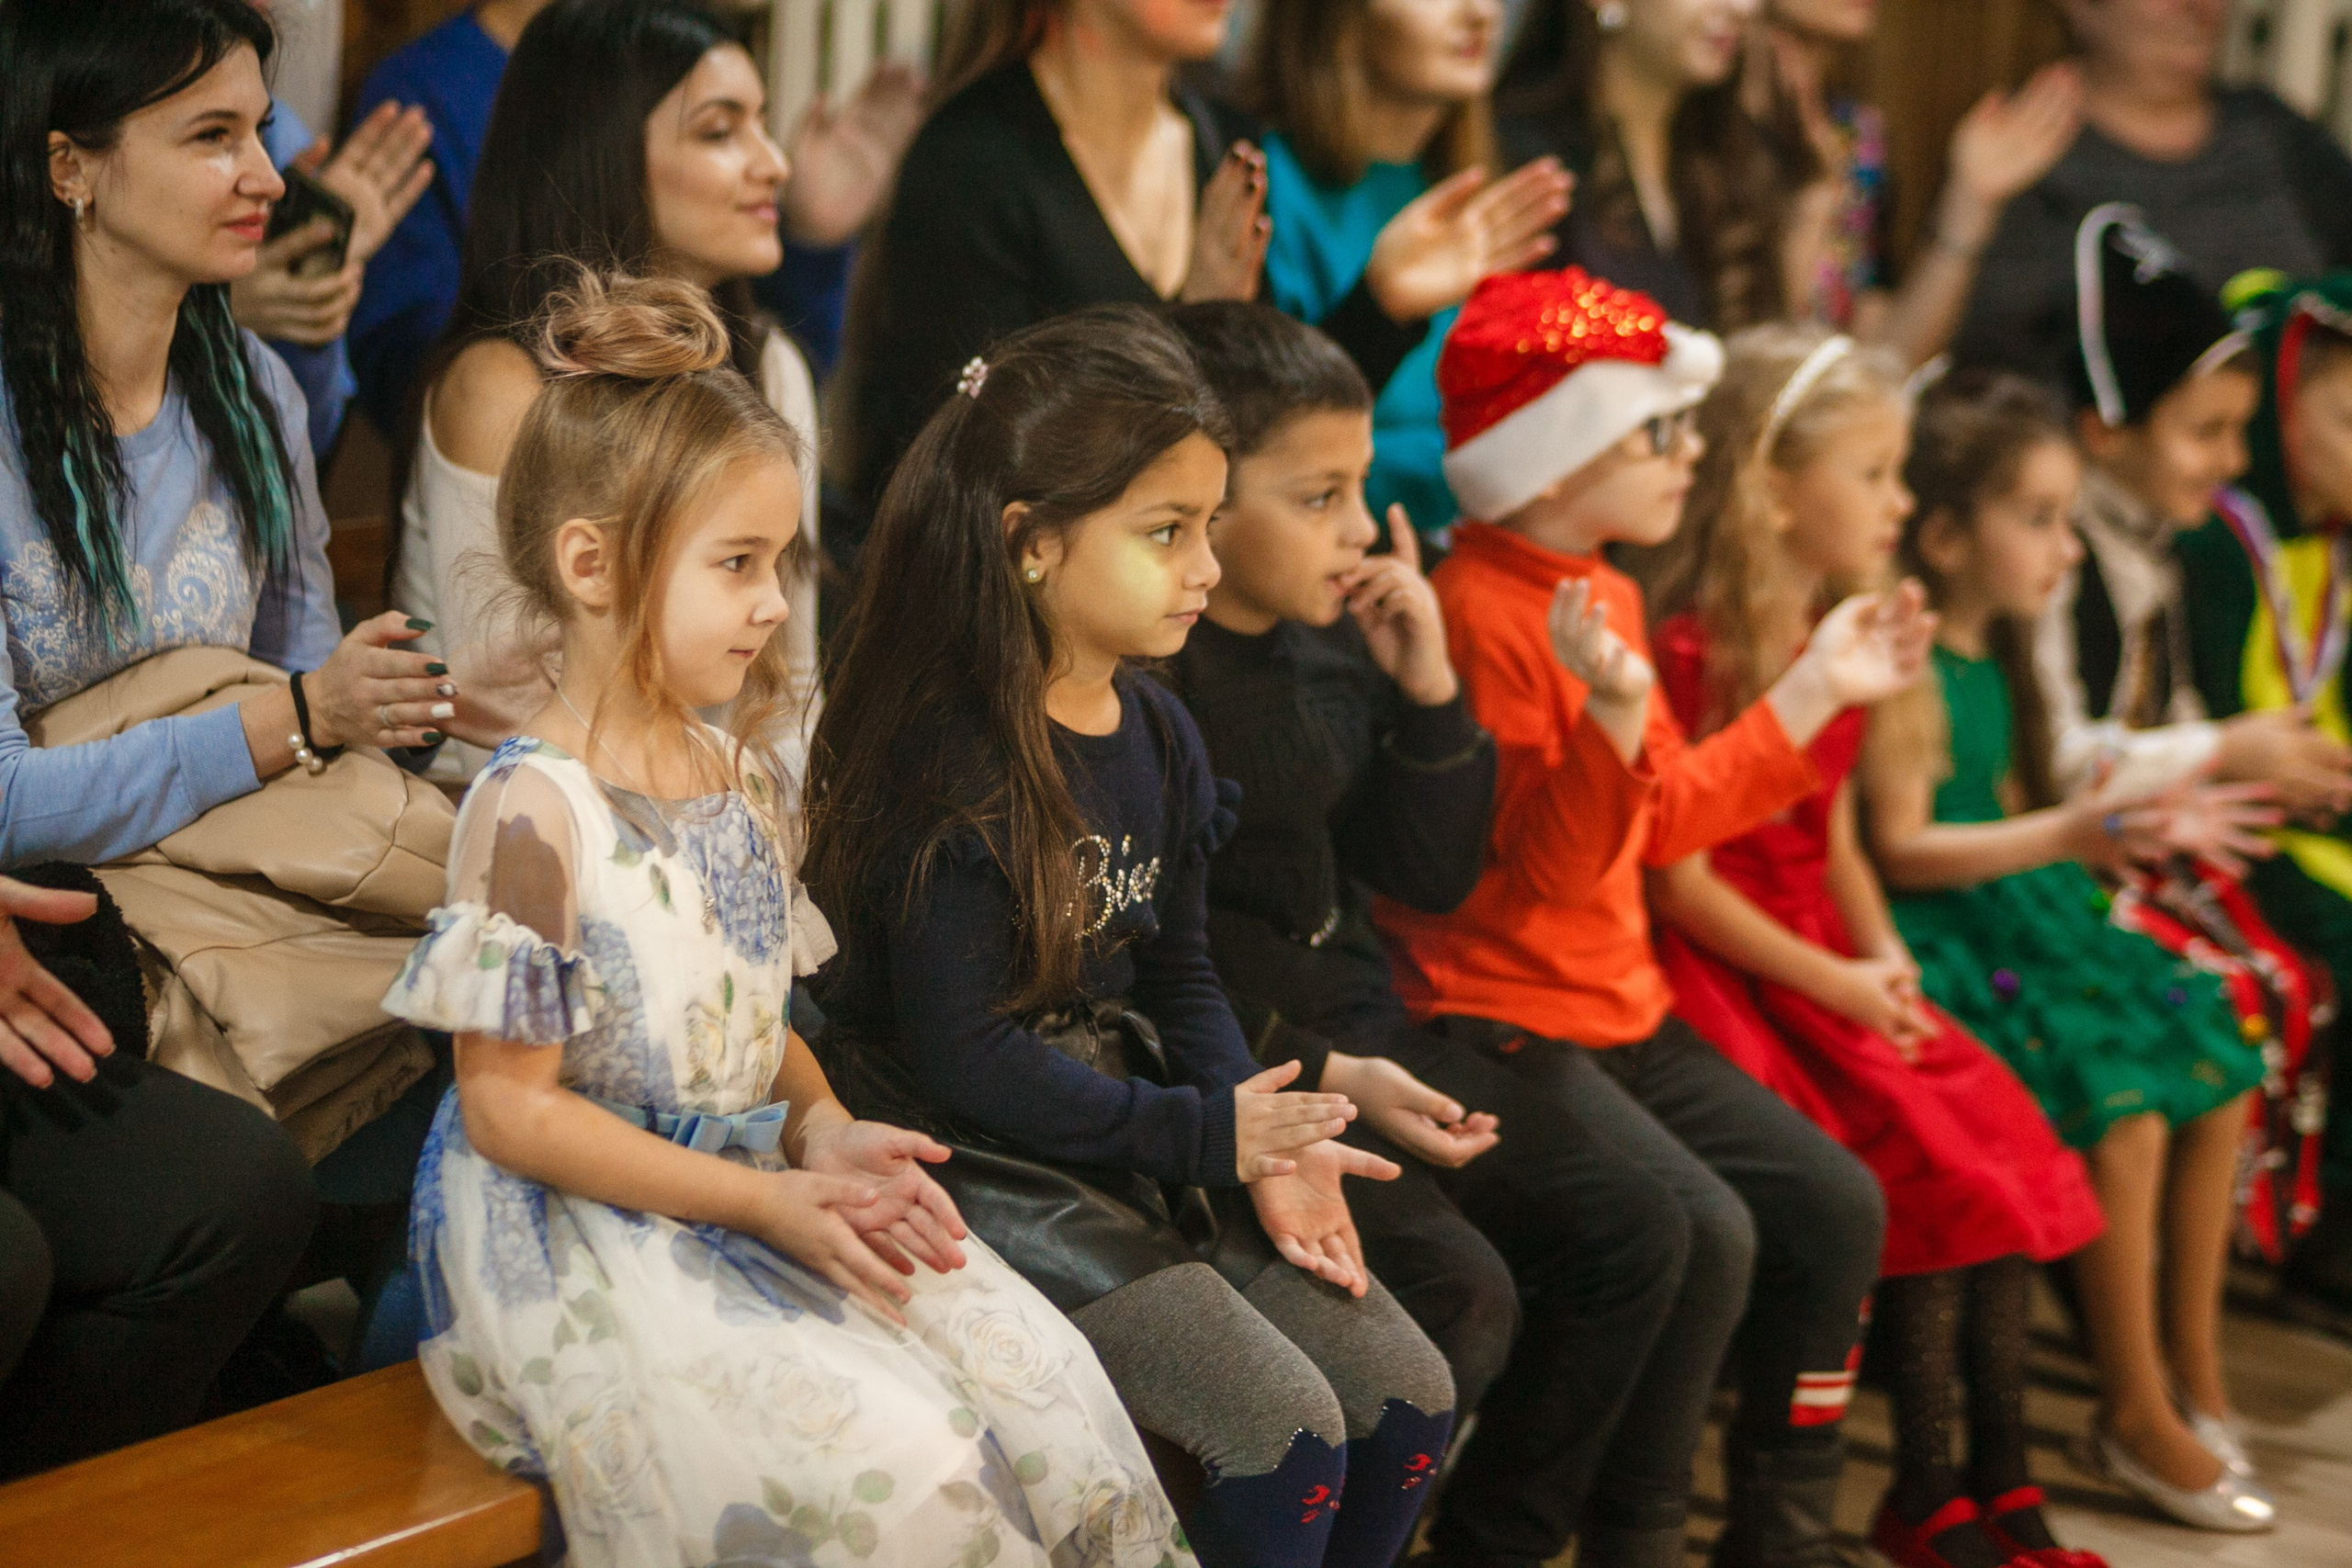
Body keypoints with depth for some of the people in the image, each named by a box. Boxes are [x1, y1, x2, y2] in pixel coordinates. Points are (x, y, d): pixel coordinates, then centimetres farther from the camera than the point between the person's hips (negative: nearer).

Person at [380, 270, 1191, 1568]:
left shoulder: (741, 780, 11)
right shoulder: (535, 812, -14)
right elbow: (508, 1105, -15)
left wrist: (825, 1132, -3)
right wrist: (762, 1202, -19)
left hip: (757, 1187, 8)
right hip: (585, 1234, -7)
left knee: (1043, 1383, -10)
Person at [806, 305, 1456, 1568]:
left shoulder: (1159, 736, 8)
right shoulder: (949, 765, -19)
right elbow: (960, 1058, -20)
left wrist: (1265, 1145, -4)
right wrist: (1205, 1133, -17)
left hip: (1140, 1129, 9)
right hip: (984, 1167, -9)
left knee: (1408, 1394, 1)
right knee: (1287, 1433, -19)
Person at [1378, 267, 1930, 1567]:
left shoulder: (1607, 593, 12)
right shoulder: (1479, 610, -18)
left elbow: (1665, 816, 19)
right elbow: (1537, 872, -21)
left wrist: (1818, 689, 20)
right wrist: (1612, 715, -36)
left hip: (1620, 1014, 10)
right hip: (1499, 1022, -10)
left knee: (1835, 1206, 3)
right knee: (1702, 1235, -24)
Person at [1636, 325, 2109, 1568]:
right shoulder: (1693, 651, -16)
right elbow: (1680, 880, -17)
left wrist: (1883, 953, 2)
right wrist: (1833, 984, -14)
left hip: (1828, 965, 8)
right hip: (1723, 973, -8)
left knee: (2002, 1147, -3)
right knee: (1930, 1164, -18)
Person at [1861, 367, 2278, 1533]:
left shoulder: (1990, 659, 15)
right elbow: (1902, 847, -21)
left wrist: (2147, 827, 19)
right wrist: (2062, 836, -26)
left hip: (2026, 914, 10)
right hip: (1948, 944, -10)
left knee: (2218, 1074, 1)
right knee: (2125, 1108, -23)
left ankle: (2193, 1369, 11)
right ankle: (2137, 1418, -9)